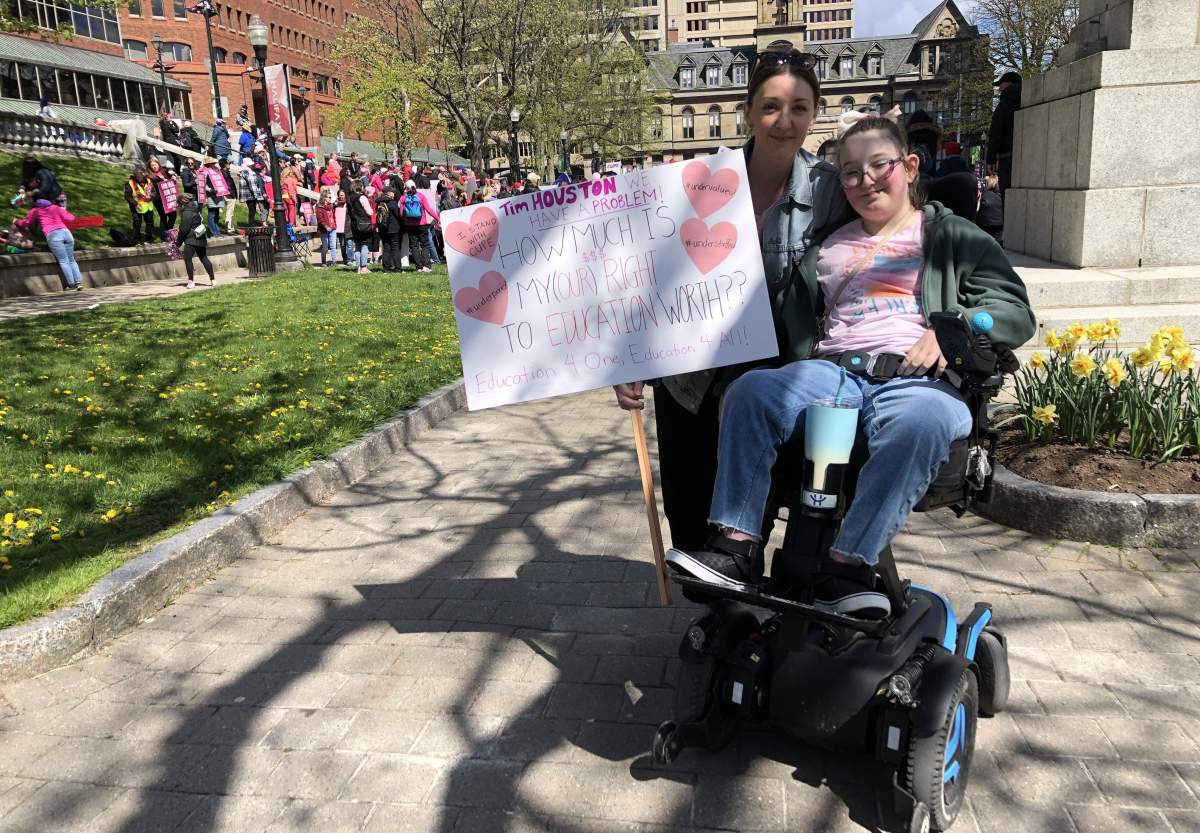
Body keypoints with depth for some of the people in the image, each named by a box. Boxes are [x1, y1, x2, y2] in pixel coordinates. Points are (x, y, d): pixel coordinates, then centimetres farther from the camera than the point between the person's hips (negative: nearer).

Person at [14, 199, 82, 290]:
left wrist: (16, 222, 43)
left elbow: (26, 223, 23)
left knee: (63, 261, -5)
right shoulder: (56, 207, 26)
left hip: (52, 235, -3)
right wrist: (64, 211, 44)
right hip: (66, 232, 3)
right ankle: (79, 282, -6)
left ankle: (72, 284, -11)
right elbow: (71, 218, 24)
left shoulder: (35, 210, 19)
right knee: (71, 260, 7)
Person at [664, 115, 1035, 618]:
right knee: (749, 391, -27)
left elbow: (1014, 311, 8)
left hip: (916, 379, -2)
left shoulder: (955, 238, 18)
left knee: (923, 422, -39)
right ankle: (736, 546, -30)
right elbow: (791, 320, 24)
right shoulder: (828, 249, 28)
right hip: (833, 372, 3)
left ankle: (847, 566, -36)